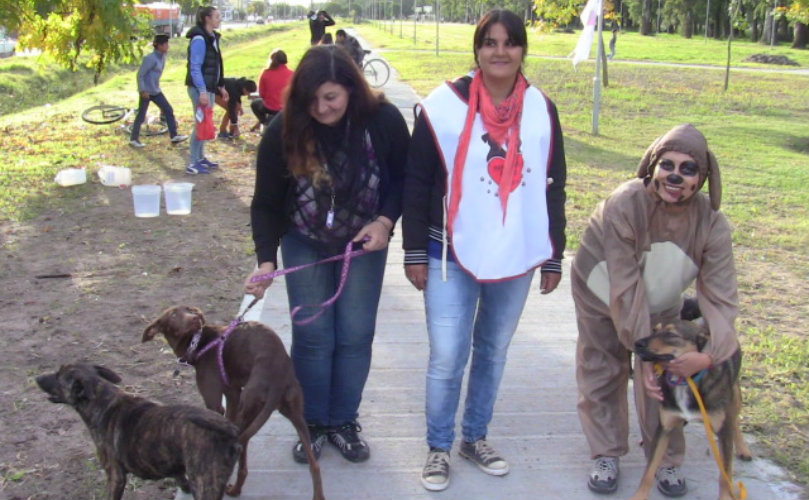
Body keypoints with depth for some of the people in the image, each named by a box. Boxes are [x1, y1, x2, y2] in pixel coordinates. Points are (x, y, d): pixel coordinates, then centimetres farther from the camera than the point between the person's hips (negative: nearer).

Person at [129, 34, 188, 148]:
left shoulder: (162, 57, 6)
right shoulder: (150, 58, -18)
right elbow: (140, 74, -17)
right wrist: (143, 90, -20)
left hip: (156, 91, 8)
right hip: (146, 92, -8)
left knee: (169, 111, 2)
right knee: (141, 116, 1)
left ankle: (174, 136, 5)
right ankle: (133, 139, 13)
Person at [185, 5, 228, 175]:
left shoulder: (212, 37, 12)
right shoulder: (199, 39, -16)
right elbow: (195, 67, -21)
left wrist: (220, 86, 19)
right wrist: (202, 91, -26)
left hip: (209, 87, 9)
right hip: (200, 88, -9)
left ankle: (200, 158, 25)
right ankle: (193, 164, -3)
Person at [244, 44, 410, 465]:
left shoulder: (384, 121, -22)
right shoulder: (283, 131, -21)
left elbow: (403, 178, -5)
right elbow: (266, 203, -14)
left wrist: (385, 220, -20)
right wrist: (266, 260, -25)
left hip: (365, 242, 0)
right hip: (304, 244, 0)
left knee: (355, 335, 2)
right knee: (312, 335, 1)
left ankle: (343, 422, 21)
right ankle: (312, 423, 19)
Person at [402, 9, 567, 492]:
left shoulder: (542, 110, 1)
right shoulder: (445, 105, -8)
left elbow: (553, 188, 7)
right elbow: (417, 184, -4)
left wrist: (554, 258, 8)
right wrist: (415, 252, -4)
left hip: (517, 257, 3)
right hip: (452, 256, -3)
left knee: (494, 351, 15)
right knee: (447, 357, -2)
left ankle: (475, 437, 33)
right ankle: (439, 447, 19)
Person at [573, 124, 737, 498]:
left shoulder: (711, 222, -26)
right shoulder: (624, 205, -36)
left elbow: (720, 296, -28)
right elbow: (625, 290, -34)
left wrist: (710, 353, -44)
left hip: (661, 304, 2)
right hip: (603, 294, -2)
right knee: (603, 373, 6)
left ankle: (666, 460, 20)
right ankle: (607, 454, 23)